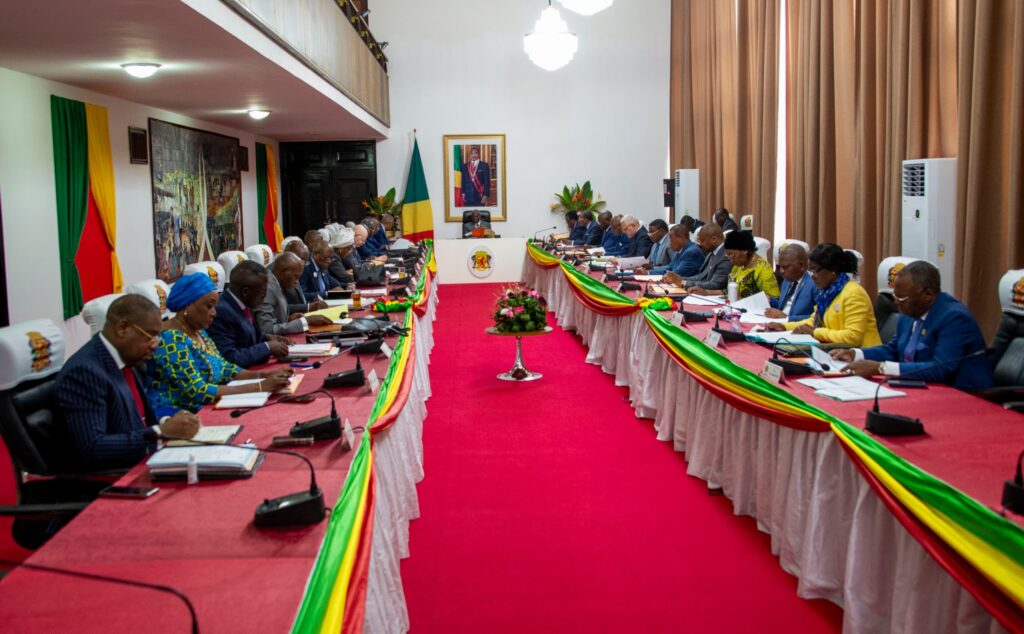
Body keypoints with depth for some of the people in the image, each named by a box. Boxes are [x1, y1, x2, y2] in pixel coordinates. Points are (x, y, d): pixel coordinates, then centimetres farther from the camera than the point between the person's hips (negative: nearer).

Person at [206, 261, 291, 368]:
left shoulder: (242, 303, 3)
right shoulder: (221, 312, -22)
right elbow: (229, 358, -24)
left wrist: (266, 339, 2)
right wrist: (267, 347, -18)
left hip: (249, 369, 8)